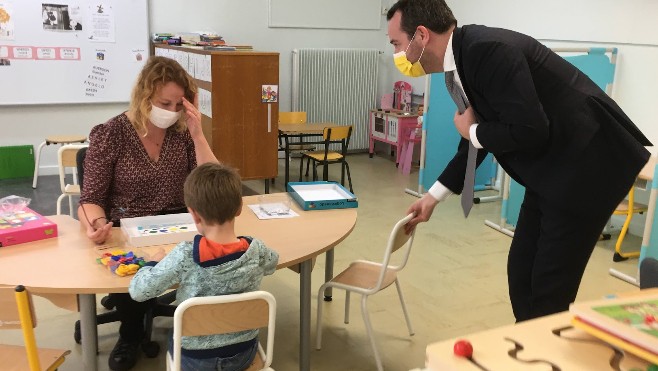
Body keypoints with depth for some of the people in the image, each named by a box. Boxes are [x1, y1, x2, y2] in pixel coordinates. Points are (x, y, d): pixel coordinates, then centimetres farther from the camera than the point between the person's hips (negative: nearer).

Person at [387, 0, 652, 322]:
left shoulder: (488, 49, -23)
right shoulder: (464, 59, 7)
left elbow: (529, 131, -30)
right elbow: (479, 139, 17)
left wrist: (471, 130, -11)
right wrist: (433, 196, 20)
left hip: (587, 165, -9)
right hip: (551, 172, 9)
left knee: (549, 287, -2)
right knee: (521, 272, 13)